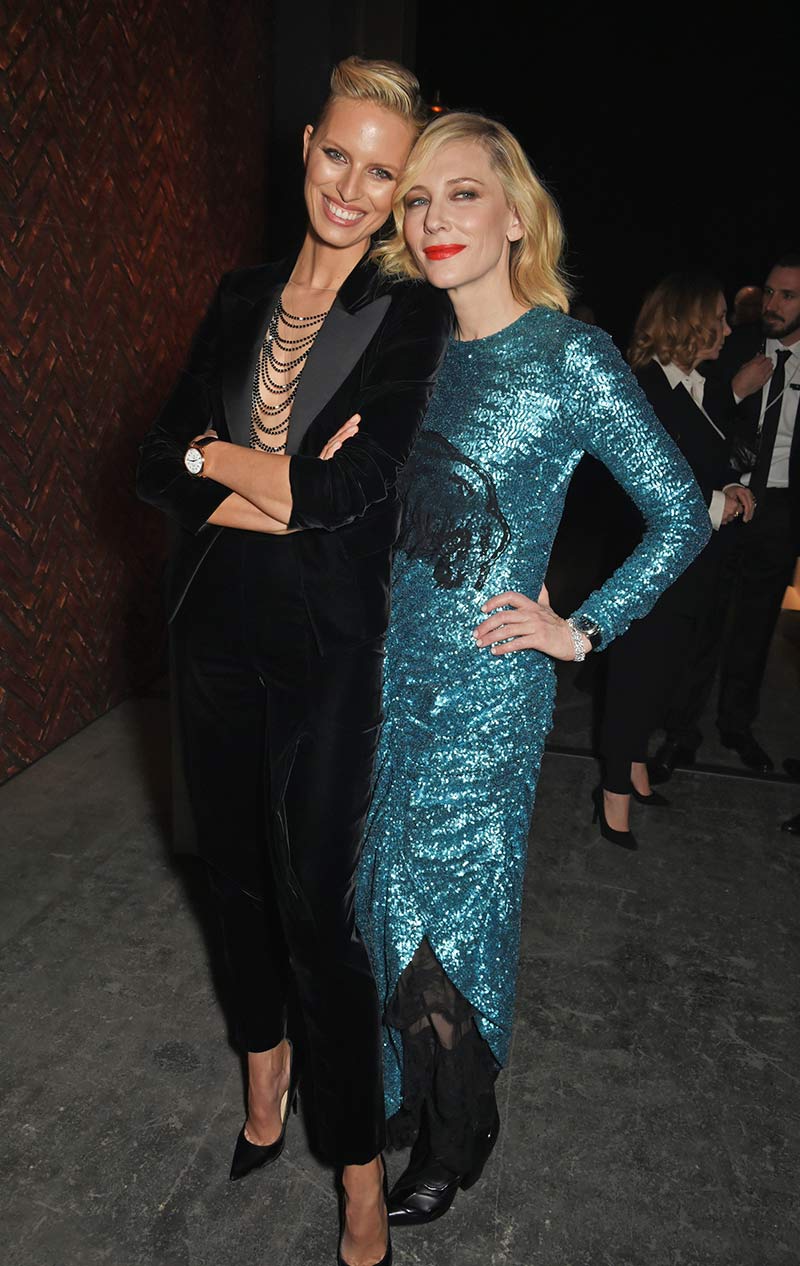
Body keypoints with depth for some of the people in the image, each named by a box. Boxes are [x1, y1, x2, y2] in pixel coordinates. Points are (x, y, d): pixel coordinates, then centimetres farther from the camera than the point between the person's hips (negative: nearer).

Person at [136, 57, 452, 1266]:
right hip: (215, 628, 5)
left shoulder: (413, 317, -5)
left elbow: (348, 488, -18)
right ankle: (268, 1061, 46)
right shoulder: (244, 297, 9)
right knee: (237, 867, 18)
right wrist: (271, 488, -15)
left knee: (317, 904, 1)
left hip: (326, 646, -5)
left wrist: (216, 456, -6)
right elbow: (159, 462, 3)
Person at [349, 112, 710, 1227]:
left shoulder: (571, 357, -11)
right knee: (389, 887, 16)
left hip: (485, 684, -5)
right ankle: (408, 1088, 43)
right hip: (391, 666, 6)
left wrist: (581, 630, -8)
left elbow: (682, 516, -8)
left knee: (448, 900, 6)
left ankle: (458, 1135, 35)